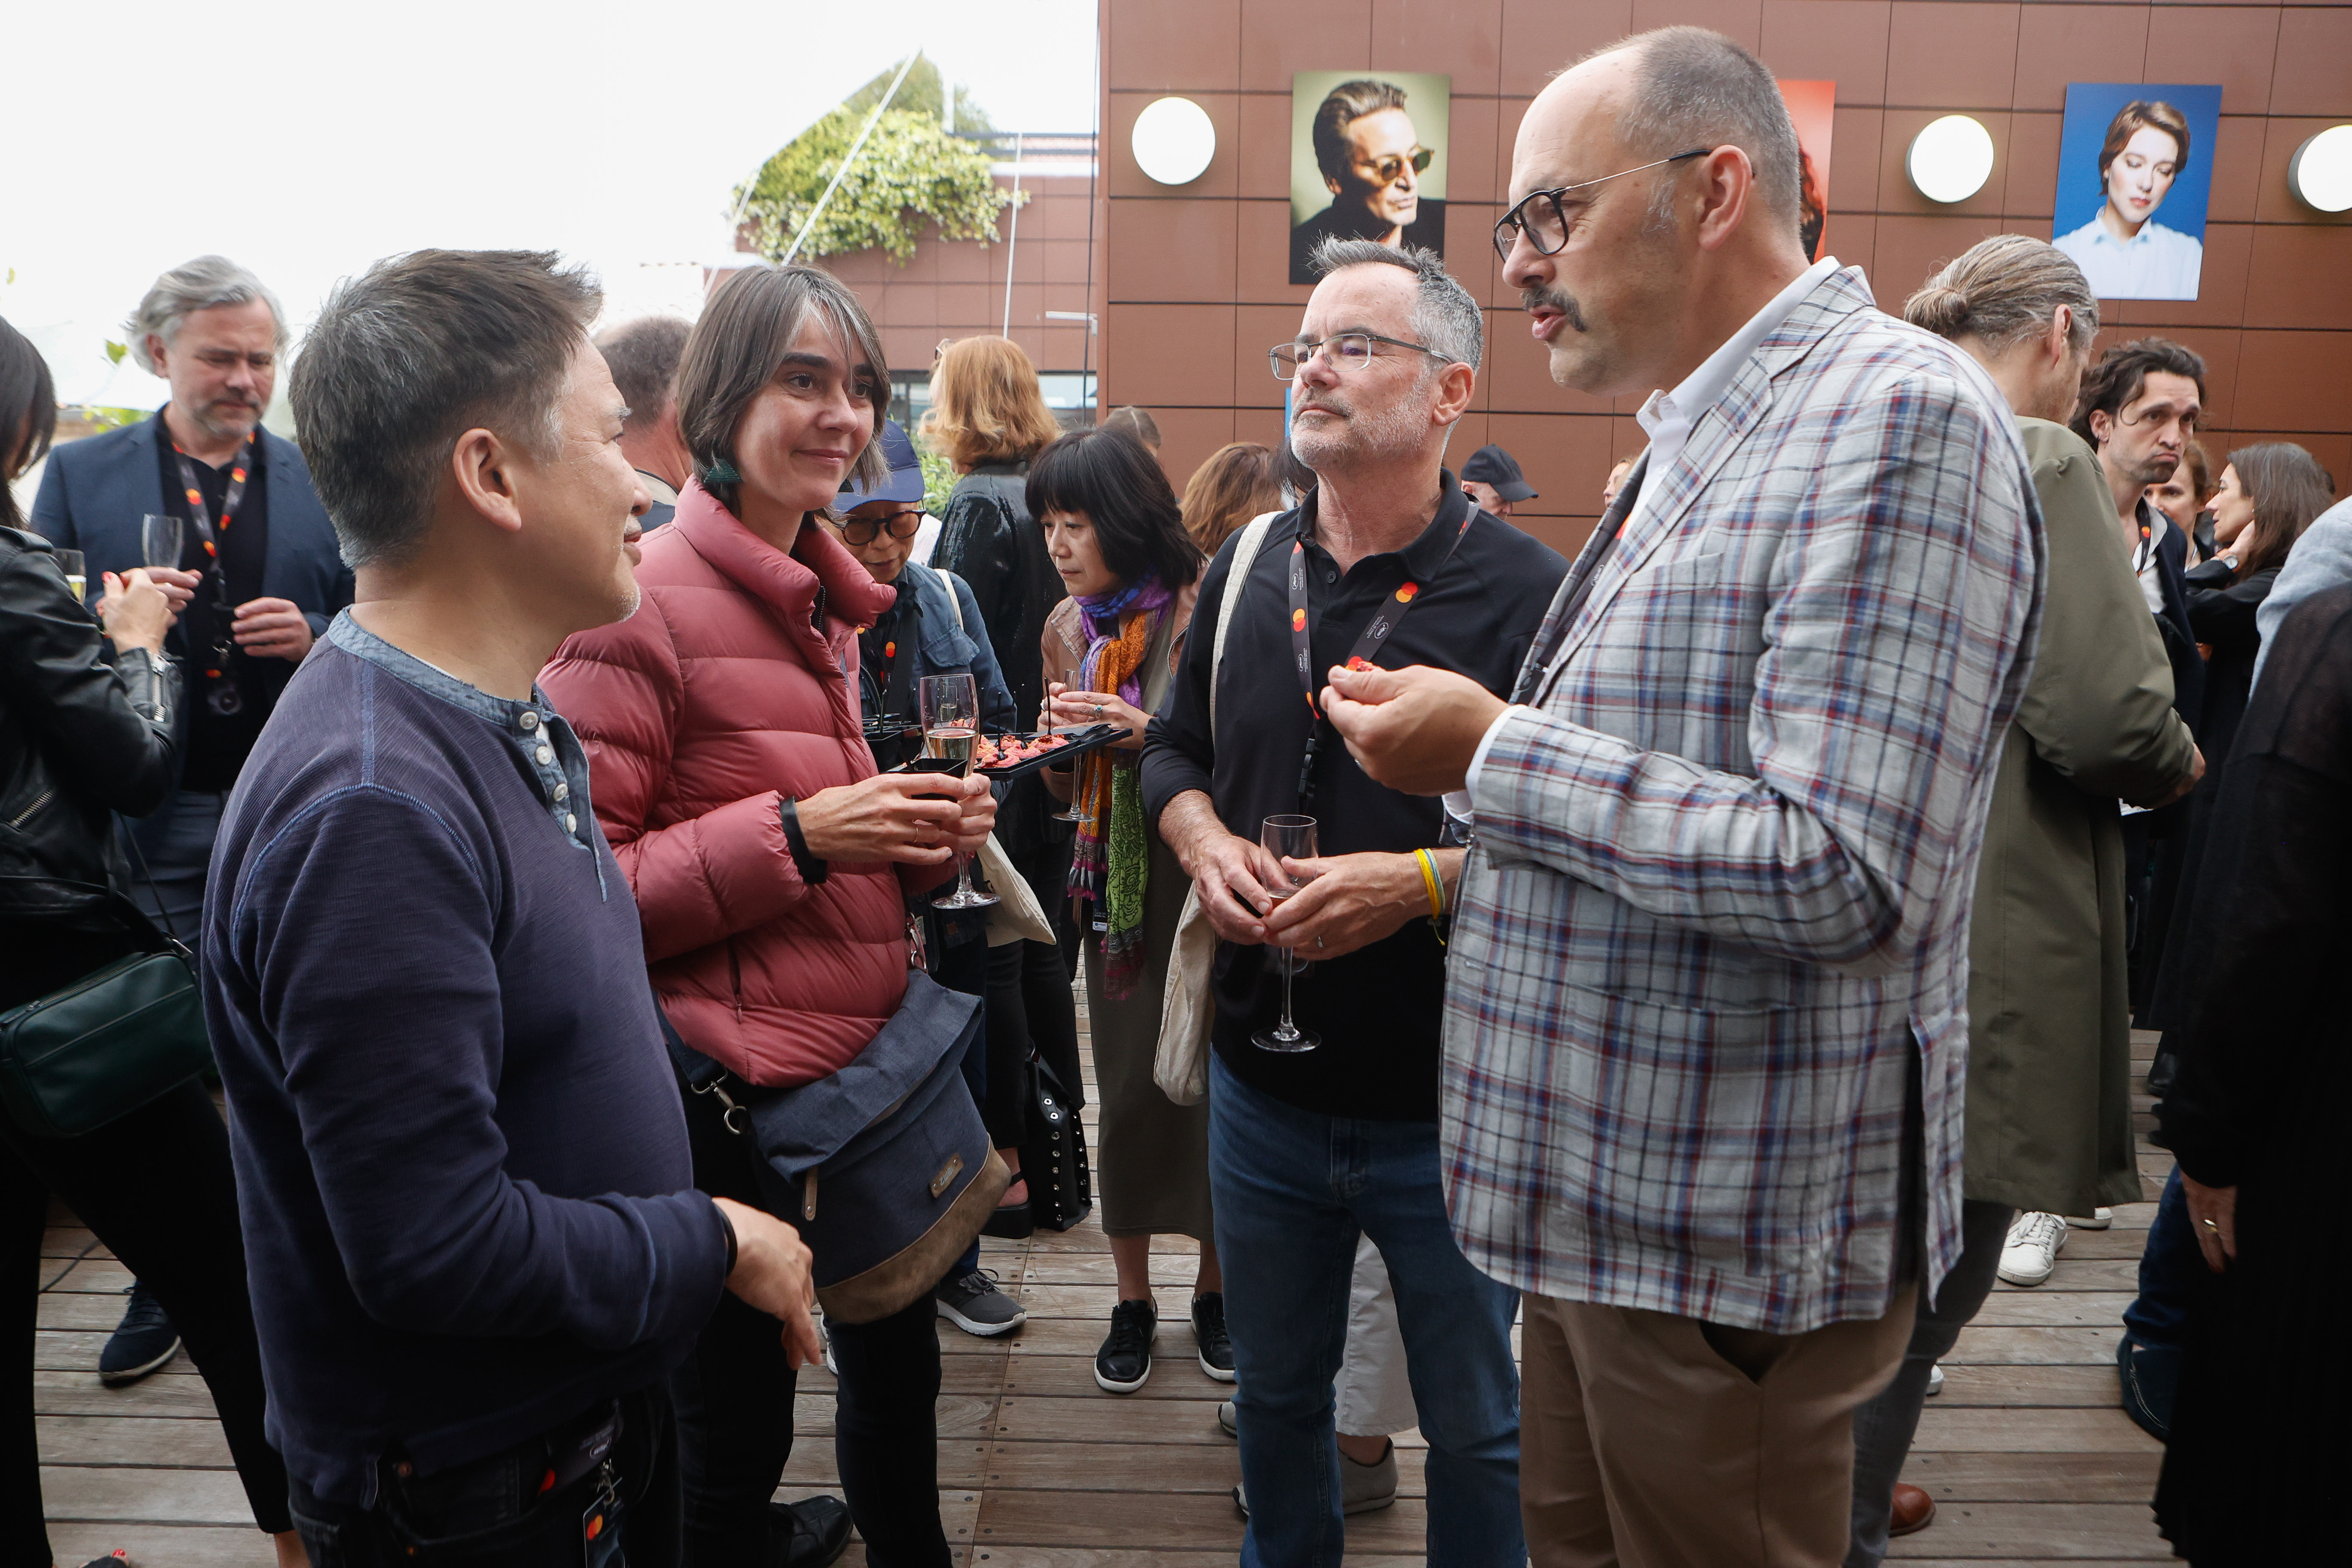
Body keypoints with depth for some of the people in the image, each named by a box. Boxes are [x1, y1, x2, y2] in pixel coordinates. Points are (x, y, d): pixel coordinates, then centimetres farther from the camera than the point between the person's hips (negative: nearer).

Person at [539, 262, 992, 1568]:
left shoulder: (833, 601, 12)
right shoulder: (638, 601, -14)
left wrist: (928, 832, 1)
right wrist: (797, 833, -24)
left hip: (878, 1057, 8)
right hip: (730, 1086, -8)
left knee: (898, 1361, 24)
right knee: (736, 1416, 10)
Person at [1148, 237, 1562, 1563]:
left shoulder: (1531, 594, -13)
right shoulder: (1246, 575, 4)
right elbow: (1175, 751, 16)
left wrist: (1423, 882, -25)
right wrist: (1205, 844, -4)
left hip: (1452, 1111, -4)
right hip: (1264, 1089, 5)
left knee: (1478, 1429, 15)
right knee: (1276, 1395, 23)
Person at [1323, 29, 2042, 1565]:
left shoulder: (1895, 415, -18)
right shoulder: (1702, 444, 12)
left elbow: (1845, 878, -27)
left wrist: (1496, 754, -20)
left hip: (1733, 1246, -9)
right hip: (1609, 1198, 9)